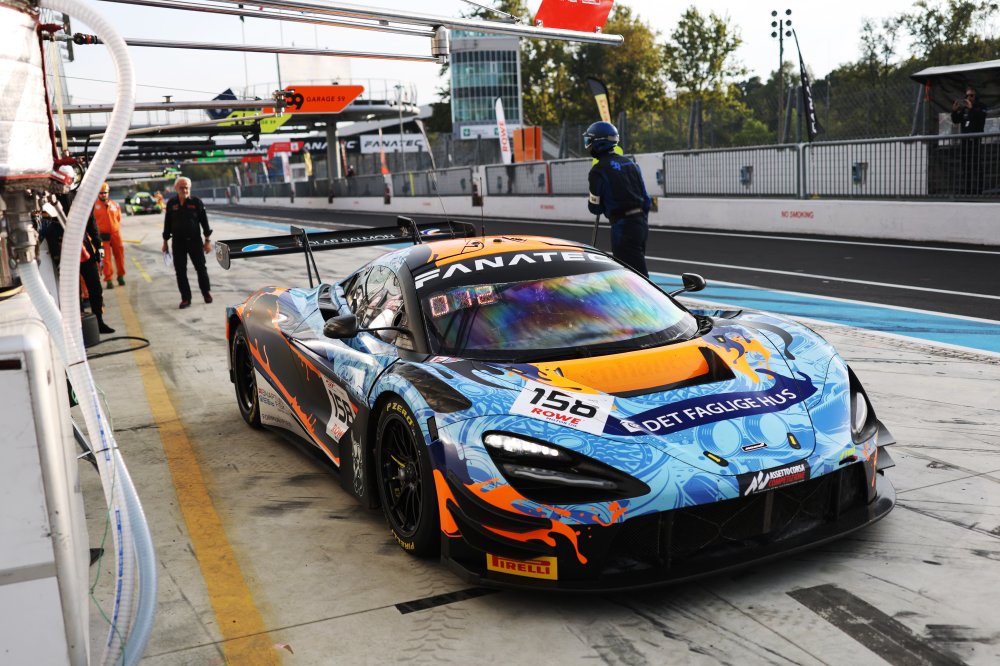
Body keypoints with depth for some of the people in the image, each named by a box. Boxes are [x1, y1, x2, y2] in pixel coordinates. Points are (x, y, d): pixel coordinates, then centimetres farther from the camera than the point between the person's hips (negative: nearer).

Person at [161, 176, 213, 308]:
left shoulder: (196, 202, -3)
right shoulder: (171, 203, 4)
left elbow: (204, 221, -1)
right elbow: (167, 223, 11)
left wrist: (207, 241, -3)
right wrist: (165, 241, 12)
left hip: (195, 241, -2)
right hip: (178, 242, 2)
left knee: (201, 268, 5)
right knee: (180, 271, 1)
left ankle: (206, 292, 25)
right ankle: (185, 298, 8)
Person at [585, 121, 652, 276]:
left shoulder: (598, 170, -10)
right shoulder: (630, 163, 12)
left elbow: (595, 208, -5)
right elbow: (646, 199, 14)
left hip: (623, 225, -8)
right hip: (641, 222, 8)